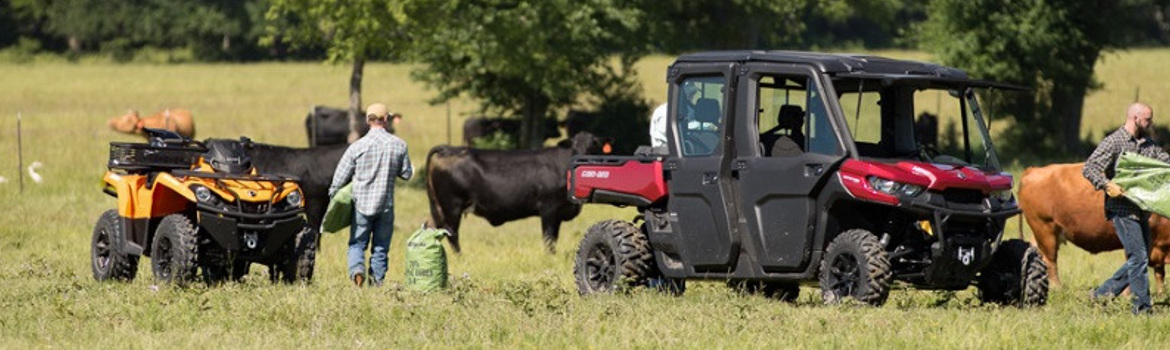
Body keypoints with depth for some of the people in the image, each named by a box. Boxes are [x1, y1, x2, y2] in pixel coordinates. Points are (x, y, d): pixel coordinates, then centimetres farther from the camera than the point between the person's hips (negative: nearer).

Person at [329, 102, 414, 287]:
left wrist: (333, 195, 15)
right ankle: (377, 281, 8)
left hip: (361, 203, -1)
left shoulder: (357, 147, -7)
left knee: (357, 243, 10)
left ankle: (357, 268, -15)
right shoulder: (399, 145, -4)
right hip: (386, 205, 1)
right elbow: (407, 174, 6)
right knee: (380, 247, 12)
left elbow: (340, 177, -2)